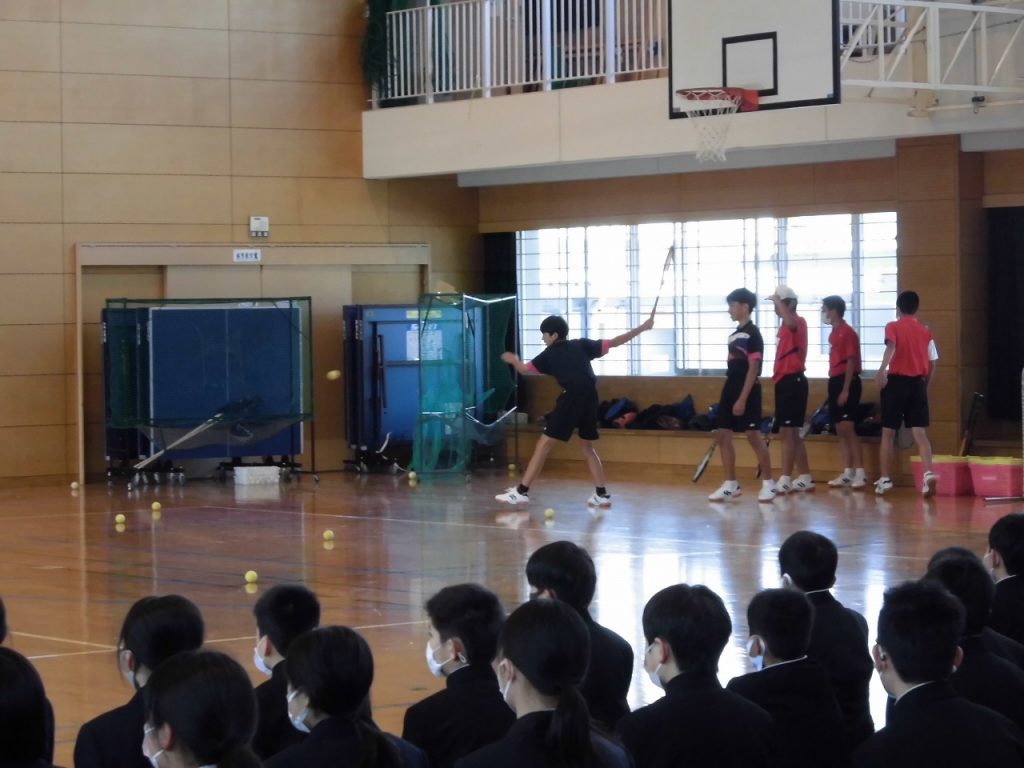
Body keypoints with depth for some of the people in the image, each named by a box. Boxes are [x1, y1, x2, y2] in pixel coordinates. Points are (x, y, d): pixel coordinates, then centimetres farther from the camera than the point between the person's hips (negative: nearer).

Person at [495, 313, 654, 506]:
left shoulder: (550, 354, 9)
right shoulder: (581, 345, 18)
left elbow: (524, 369, 7)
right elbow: (615, 342, 14)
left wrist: (513, 360, 32)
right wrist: (643, 328, 18)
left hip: (572, 397, -5)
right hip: (590, 397, 5)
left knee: (544, 443, -3)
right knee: (587, 447, 21)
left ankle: (521, 492, -7)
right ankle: (602, 494, 14)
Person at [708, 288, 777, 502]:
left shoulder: (752, 334, -12)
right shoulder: (734, 335, 15)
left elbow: (753, 369, -16)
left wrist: (743, 399, -20)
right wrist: (731, 395, 18)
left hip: (747, 391, -9)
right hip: (730, 389, 9)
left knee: (754, 436, -5)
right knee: (723, 436, 5)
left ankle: (768, 483, 4)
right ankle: (731, 485, 10)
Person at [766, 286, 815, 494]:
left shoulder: (799, 322, -11)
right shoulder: (785, 326, 17)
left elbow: (790, 321, -38)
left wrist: (778, 300, -30)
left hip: (793, 381, -10)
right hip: (785, 381, 10)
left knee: (787, 432, -10)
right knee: (792, 432, 13)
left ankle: (785, 479, -10)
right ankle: (805, 478, 20)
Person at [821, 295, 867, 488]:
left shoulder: (847, 332, -12)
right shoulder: (834, 333, 15)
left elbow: (851, 362, -16)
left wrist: (846, 389, -19)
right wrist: (835, 386, 15)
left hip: (847, 382, -9)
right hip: (835, 382, 9)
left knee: (847, 429, -11)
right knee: (840, 430, 8)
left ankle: (860, 473, -9)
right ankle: (847, 473, 11)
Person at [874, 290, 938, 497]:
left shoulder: (893, 327, 0)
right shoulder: (925, 332, 11)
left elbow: (891, 346, -21)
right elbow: (932, 364, 9)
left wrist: (882, 370, -36)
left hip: (897, 381, -3)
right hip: (918, 383, 3)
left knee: (888, 433, 9)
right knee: (920, 433, -4)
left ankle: (884, 479, 13)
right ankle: (928, 473, -25)